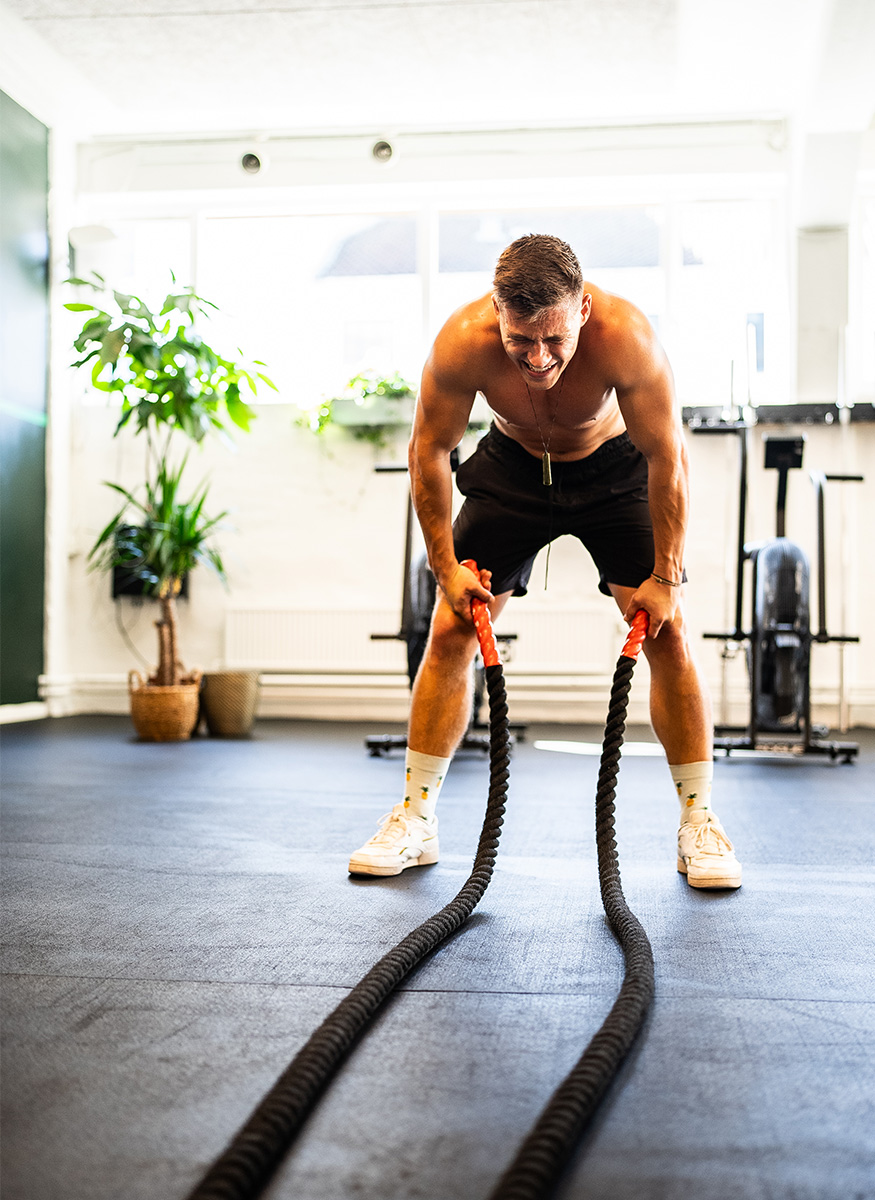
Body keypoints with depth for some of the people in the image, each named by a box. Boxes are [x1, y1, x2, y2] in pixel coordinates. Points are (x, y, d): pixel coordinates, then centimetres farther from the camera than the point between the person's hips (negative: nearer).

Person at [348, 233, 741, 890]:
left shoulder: (626, 335, -36)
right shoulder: (462, 341, -32)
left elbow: (668, 456, -26)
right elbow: (429, 449, -16)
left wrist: (664, 577, -22)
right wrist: (446, 565, -14)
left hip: (612, 467, -1)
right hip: (512, 466, 1)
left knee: (667, 630, -12)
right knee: (451, 629, -5)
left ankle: (700, 822, 2)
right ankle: (415, 818, 7)